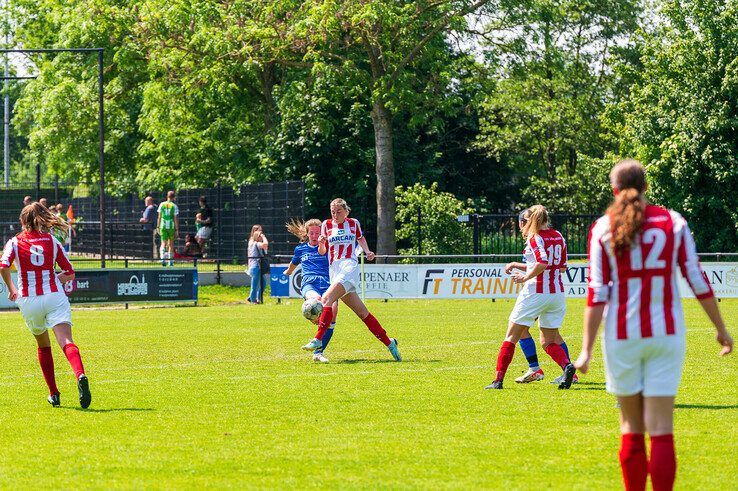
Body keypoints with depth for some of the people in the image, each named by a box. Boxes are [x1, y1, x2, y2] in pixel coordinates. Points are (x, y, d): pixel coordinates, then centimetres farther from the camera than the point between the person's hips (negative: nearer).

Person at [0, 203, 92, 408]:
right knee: (66, 341, -16)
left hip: (28, 301, 1)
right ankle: (80, 376, -45)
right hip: (55, 297, -1)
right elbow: (70, 274, 12)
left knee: (43, 346, 22)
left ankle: (53, 393, 22)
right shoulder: (52, 241, 10)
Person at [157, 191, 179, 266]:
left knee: (163, 243, 0)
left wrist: (158, 227, 12)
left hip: (163, 226, 1)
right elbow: (176, 219, -6)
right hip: (171, 226, -1)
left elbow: (159, 217, 5)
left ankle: (162, 257, -25)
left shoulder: (162, 205, 3)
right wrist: (177, 230, -2)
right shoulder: (174, 206, -4)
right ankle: (171, 261, 18)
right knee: (171, 244, 11)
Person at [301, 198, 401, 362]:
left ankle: (318, 339, -29)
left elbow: (360, 238, 27)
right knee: (361, 312, 3)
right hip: (334, 270, 4)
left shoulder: (353, 223, 7)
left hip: (349, 266, -4)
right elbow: (322, 252, 14)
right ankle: (388, 342, 10)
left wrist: (367, 252, 10)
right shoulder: (327, 224, 12)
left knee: (327, 298, -25)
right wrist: (321, 243, -8)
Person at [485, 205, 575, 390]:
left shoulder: (535, 238, -9)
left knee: (511, 337, 6)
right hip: (557, 294, 6)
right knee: (549, 342, 11)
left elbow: (542, 263, -25)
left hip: (536, 292, -6)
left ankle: (498, 379, 4)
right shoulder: (558, 237, 11)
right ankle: (567, 366, -17)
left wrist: (525, 277, -12)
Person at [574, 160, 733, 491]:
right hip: (665, 333, 0)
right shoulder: (673, 222, 1)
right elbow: (698, 281, 2)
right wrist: (721, 328, 12)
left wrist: (587, 348, -4)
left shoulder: (602, 228, -1)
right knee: (661, 429, -2)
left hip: (622, 336, 0)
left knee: (631, 427, 11)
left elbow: (596, 293, -5)